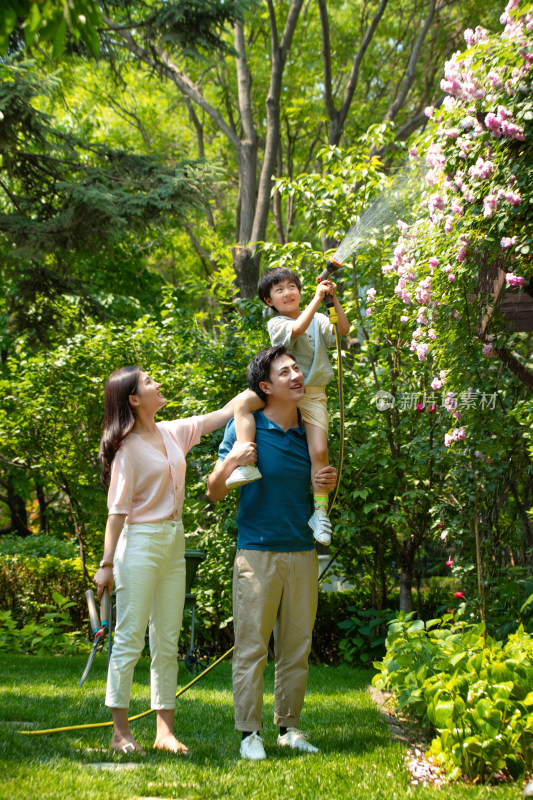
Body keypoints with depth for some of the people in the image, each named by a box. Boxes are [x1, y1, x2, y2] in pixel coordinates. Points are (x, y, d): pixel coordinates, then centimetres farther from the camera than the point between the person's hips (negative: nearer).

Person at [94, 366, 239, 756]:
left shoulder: (173, 433, 11)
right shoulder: (128, 446, -8)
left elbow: (224, 413, 17)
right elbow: (118, 508, -11)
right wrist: (107, 564, -13)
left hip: (174, 541, 7)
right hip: (140, 543, -7)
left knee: (168, 642, 7)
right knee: (130, 639, -3)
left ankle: (166, 731, 10)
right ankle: (121, 731, 4)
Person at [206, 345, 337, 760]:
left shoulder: (310, 430, 10)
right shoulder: (246, 427, -3)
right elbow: (214, 493, -1)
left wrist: (329, 485, -1)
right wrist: (231, 462, -20)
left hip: (303, 552, 5)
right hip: (258, 552, -4)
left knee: (297, 646, 9)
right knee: (252, 647, -2)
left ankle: (290, 727, 19)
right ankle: (250, 733, 4)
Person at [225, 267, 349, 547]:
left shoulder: (318, 320, 13)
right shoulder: (276, 324, 0)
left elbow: (343, 330, -4)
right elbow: (298, 328, -21)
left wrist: (334, 299, -9)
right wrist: (317, 298, -20)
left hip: (313, 395, 1)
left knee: (319, 451, -13)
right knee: (243, 403, -27)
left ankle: (320, 511, -5)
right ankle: (246, 465, -31)